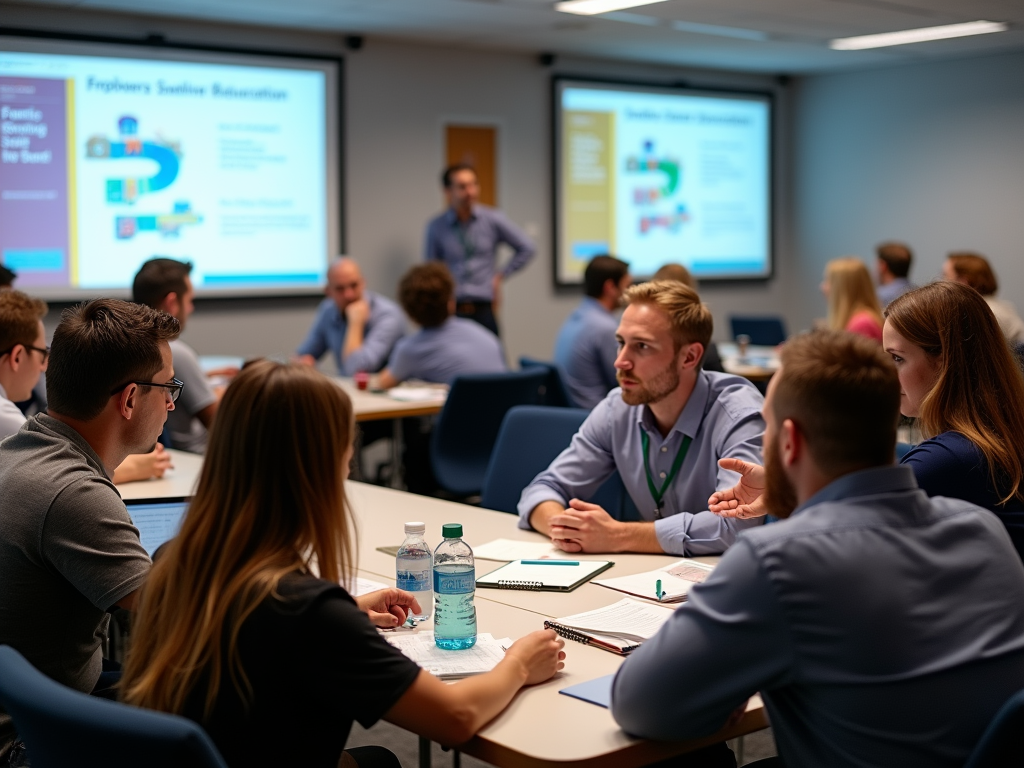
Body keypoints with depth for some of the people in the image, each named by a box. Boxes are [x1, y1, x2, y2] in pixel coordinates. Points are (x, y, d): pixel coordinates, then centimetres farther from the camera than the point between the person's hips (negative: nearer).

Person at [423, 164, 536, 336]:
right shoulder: (436, 227, 4)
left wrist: (501, 276, 6)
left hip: (484, 311, 0)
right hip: (451, 313, 0)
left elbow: (527, 249, 11)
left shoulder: (493, 220, 2)